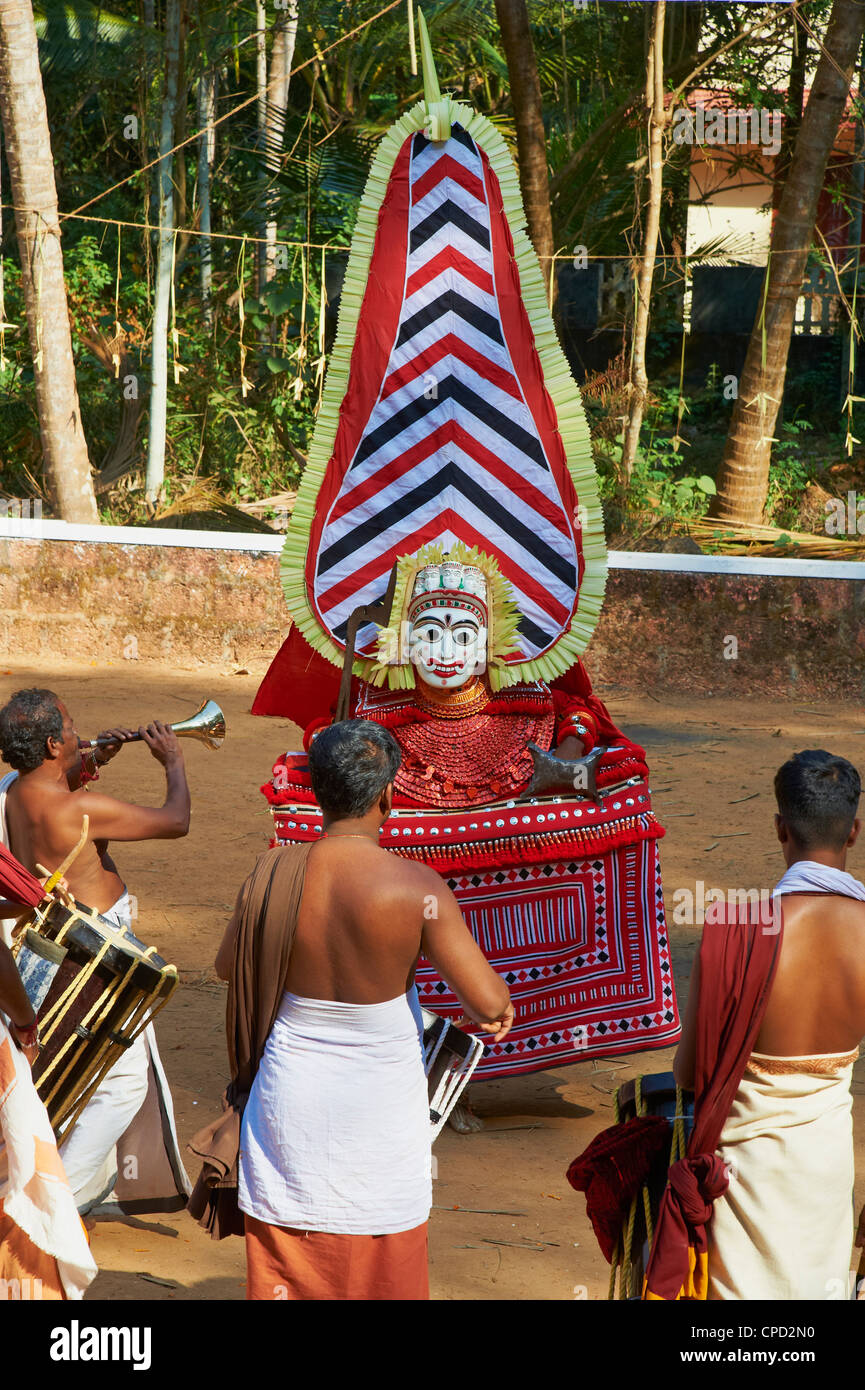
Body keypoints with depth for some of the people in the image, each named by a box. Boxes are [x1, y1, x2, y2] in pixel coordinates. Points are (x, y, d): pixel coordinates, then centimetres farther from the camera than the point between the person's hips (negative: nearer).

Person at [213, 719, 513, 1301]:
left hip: (294, 1094, 2)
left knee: (284, 1265, 15)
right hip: (381, 1100, -2)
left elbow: (230, 967, 7)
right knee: (384, 1263, 14)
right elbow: (490, 1002, -20)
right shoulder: (416, 886, -19)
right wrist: (497, 1006, 2)